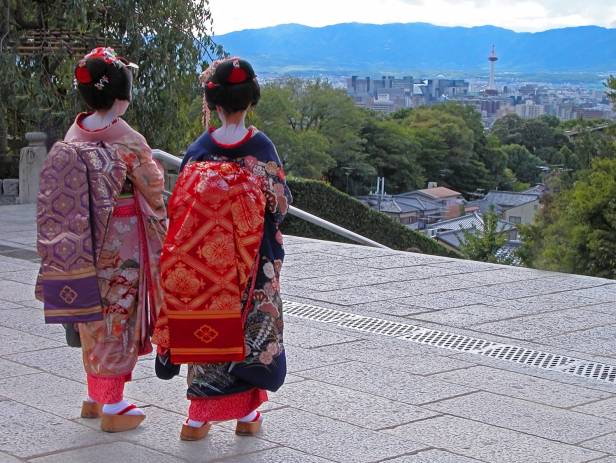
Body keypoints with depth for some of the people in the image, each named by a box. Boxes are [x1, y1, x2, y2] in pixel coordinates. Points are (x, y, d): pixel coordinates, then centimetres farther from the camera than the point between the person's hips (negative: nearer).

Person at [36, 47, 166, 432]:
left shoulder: (73, 137, 1)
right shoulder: (127, 141, -17)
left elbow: (65, 193, 7)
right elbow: (154, 188, -8)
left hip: (84, 243, 6)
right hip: (121, 243, -6)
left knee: (94, 316, 17)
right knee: (118, 318, 3)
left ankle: (95, 396, 29)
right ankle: (112, 407, 10)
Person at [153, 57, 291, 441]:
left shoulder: (200, 148, -4)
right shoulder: (261, 147, -9)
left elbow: (181, 205, -1)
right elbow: (281, 201, -4)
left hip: (204, 258, 2)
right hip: (252, 261, -1)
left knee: (207, 327, 9)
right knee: (249, 326, 10)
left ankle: (199, 418, 12)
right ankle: (248, 415, 16)